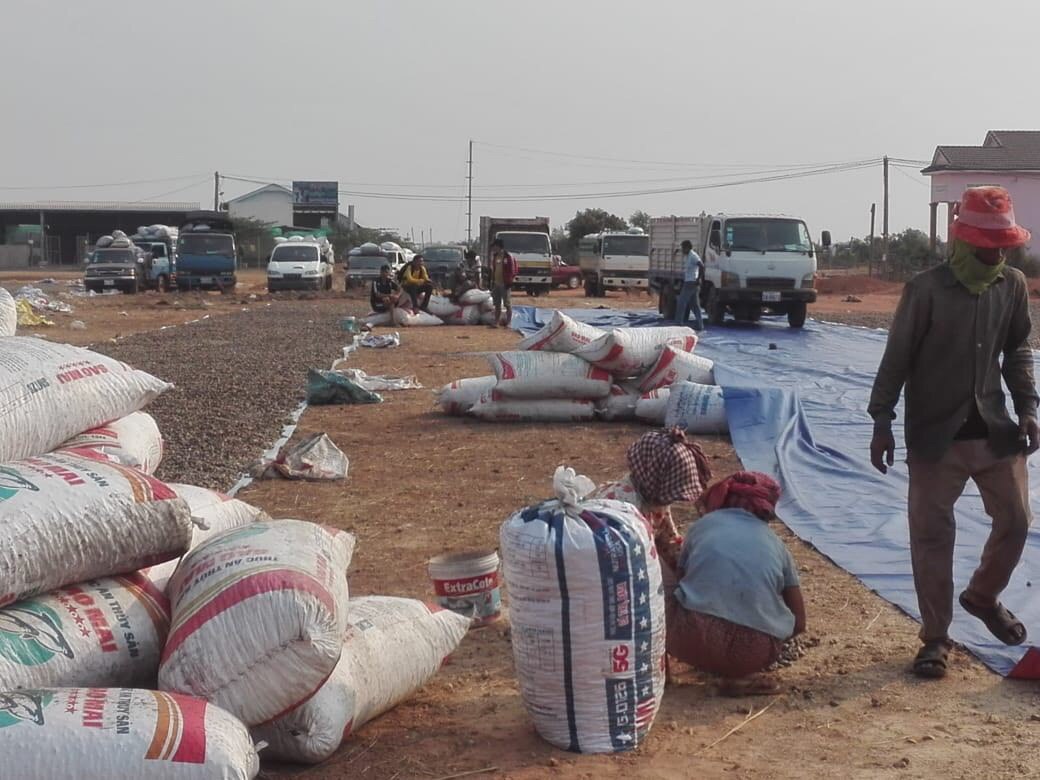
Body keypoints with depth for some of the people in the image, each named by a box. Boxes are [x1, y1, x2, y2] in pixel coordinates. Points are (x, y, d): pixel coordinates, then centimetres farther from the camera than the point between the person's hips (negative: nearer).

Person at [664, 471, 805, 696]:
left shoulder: (702, 525, 18)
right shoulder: (776, 544, 21)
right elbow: (798, 622, 21)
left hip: (696, 642, -2)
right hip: (755, 654, 2)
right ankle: (741, 675, 11)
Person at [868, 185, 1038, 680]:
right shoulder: (926, 289, -12)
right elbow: (896, 360, -8)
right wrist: (882, 423, -9)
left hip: (995, 431, 4)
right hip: (935, 435, -4)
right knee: (932, 536, 2)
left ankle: (983, 596, 38)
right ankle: (935, 638, 14)